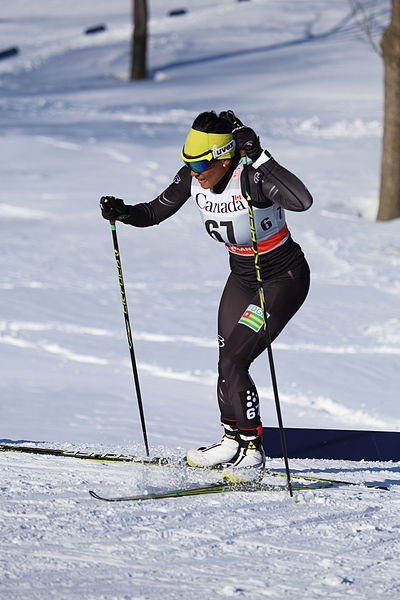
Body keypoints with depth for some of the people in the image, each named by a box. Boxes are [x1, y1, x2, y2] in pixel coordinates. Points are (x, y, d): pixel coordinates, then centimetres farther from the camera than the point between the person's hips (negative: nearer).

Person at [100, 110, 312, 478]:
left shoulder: (252, 178, -31)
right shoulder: (192, 178, -11)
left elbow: (302, 201, -49)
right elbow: (155, 212, 1)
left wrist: (260, 158, -49)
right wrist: (122, 212, -18)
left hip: (284, 278, -8)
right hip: (242, 277, 8)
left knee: (233, 362, -15)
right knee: (228, 364, 11)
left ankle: (250, 450, -5)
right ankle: (233, 439, 29)